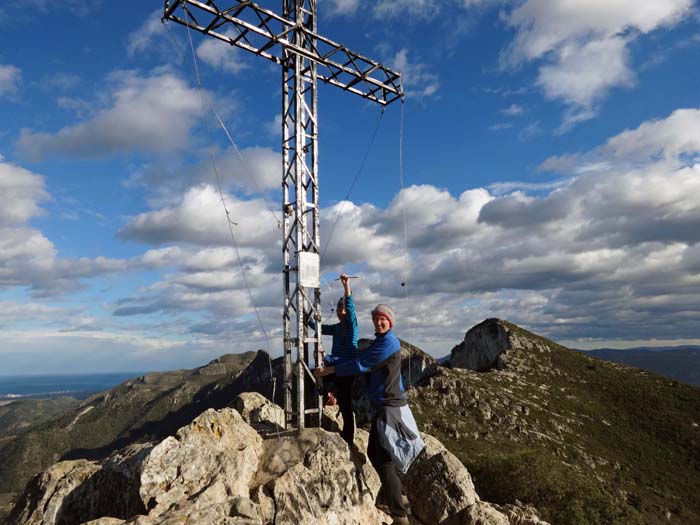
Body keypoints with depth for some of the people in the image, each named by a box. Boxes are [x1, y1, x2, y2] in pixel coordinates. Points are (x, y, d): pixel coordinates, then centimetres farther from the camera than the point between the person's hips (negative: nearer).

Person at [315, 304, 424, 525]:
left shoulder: (388, 343, -16)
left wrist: (329, 370, -12)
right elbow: (360, 360, 13)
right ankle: (397, 500, 30)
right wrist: (329, 361, 6)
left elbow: (360, 364, -19)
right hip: (383, 405, 10)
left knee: (383, 459, -5)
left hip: (389, 407, -10)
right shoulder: (380, 342, 15)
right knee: (375, 454, 17)